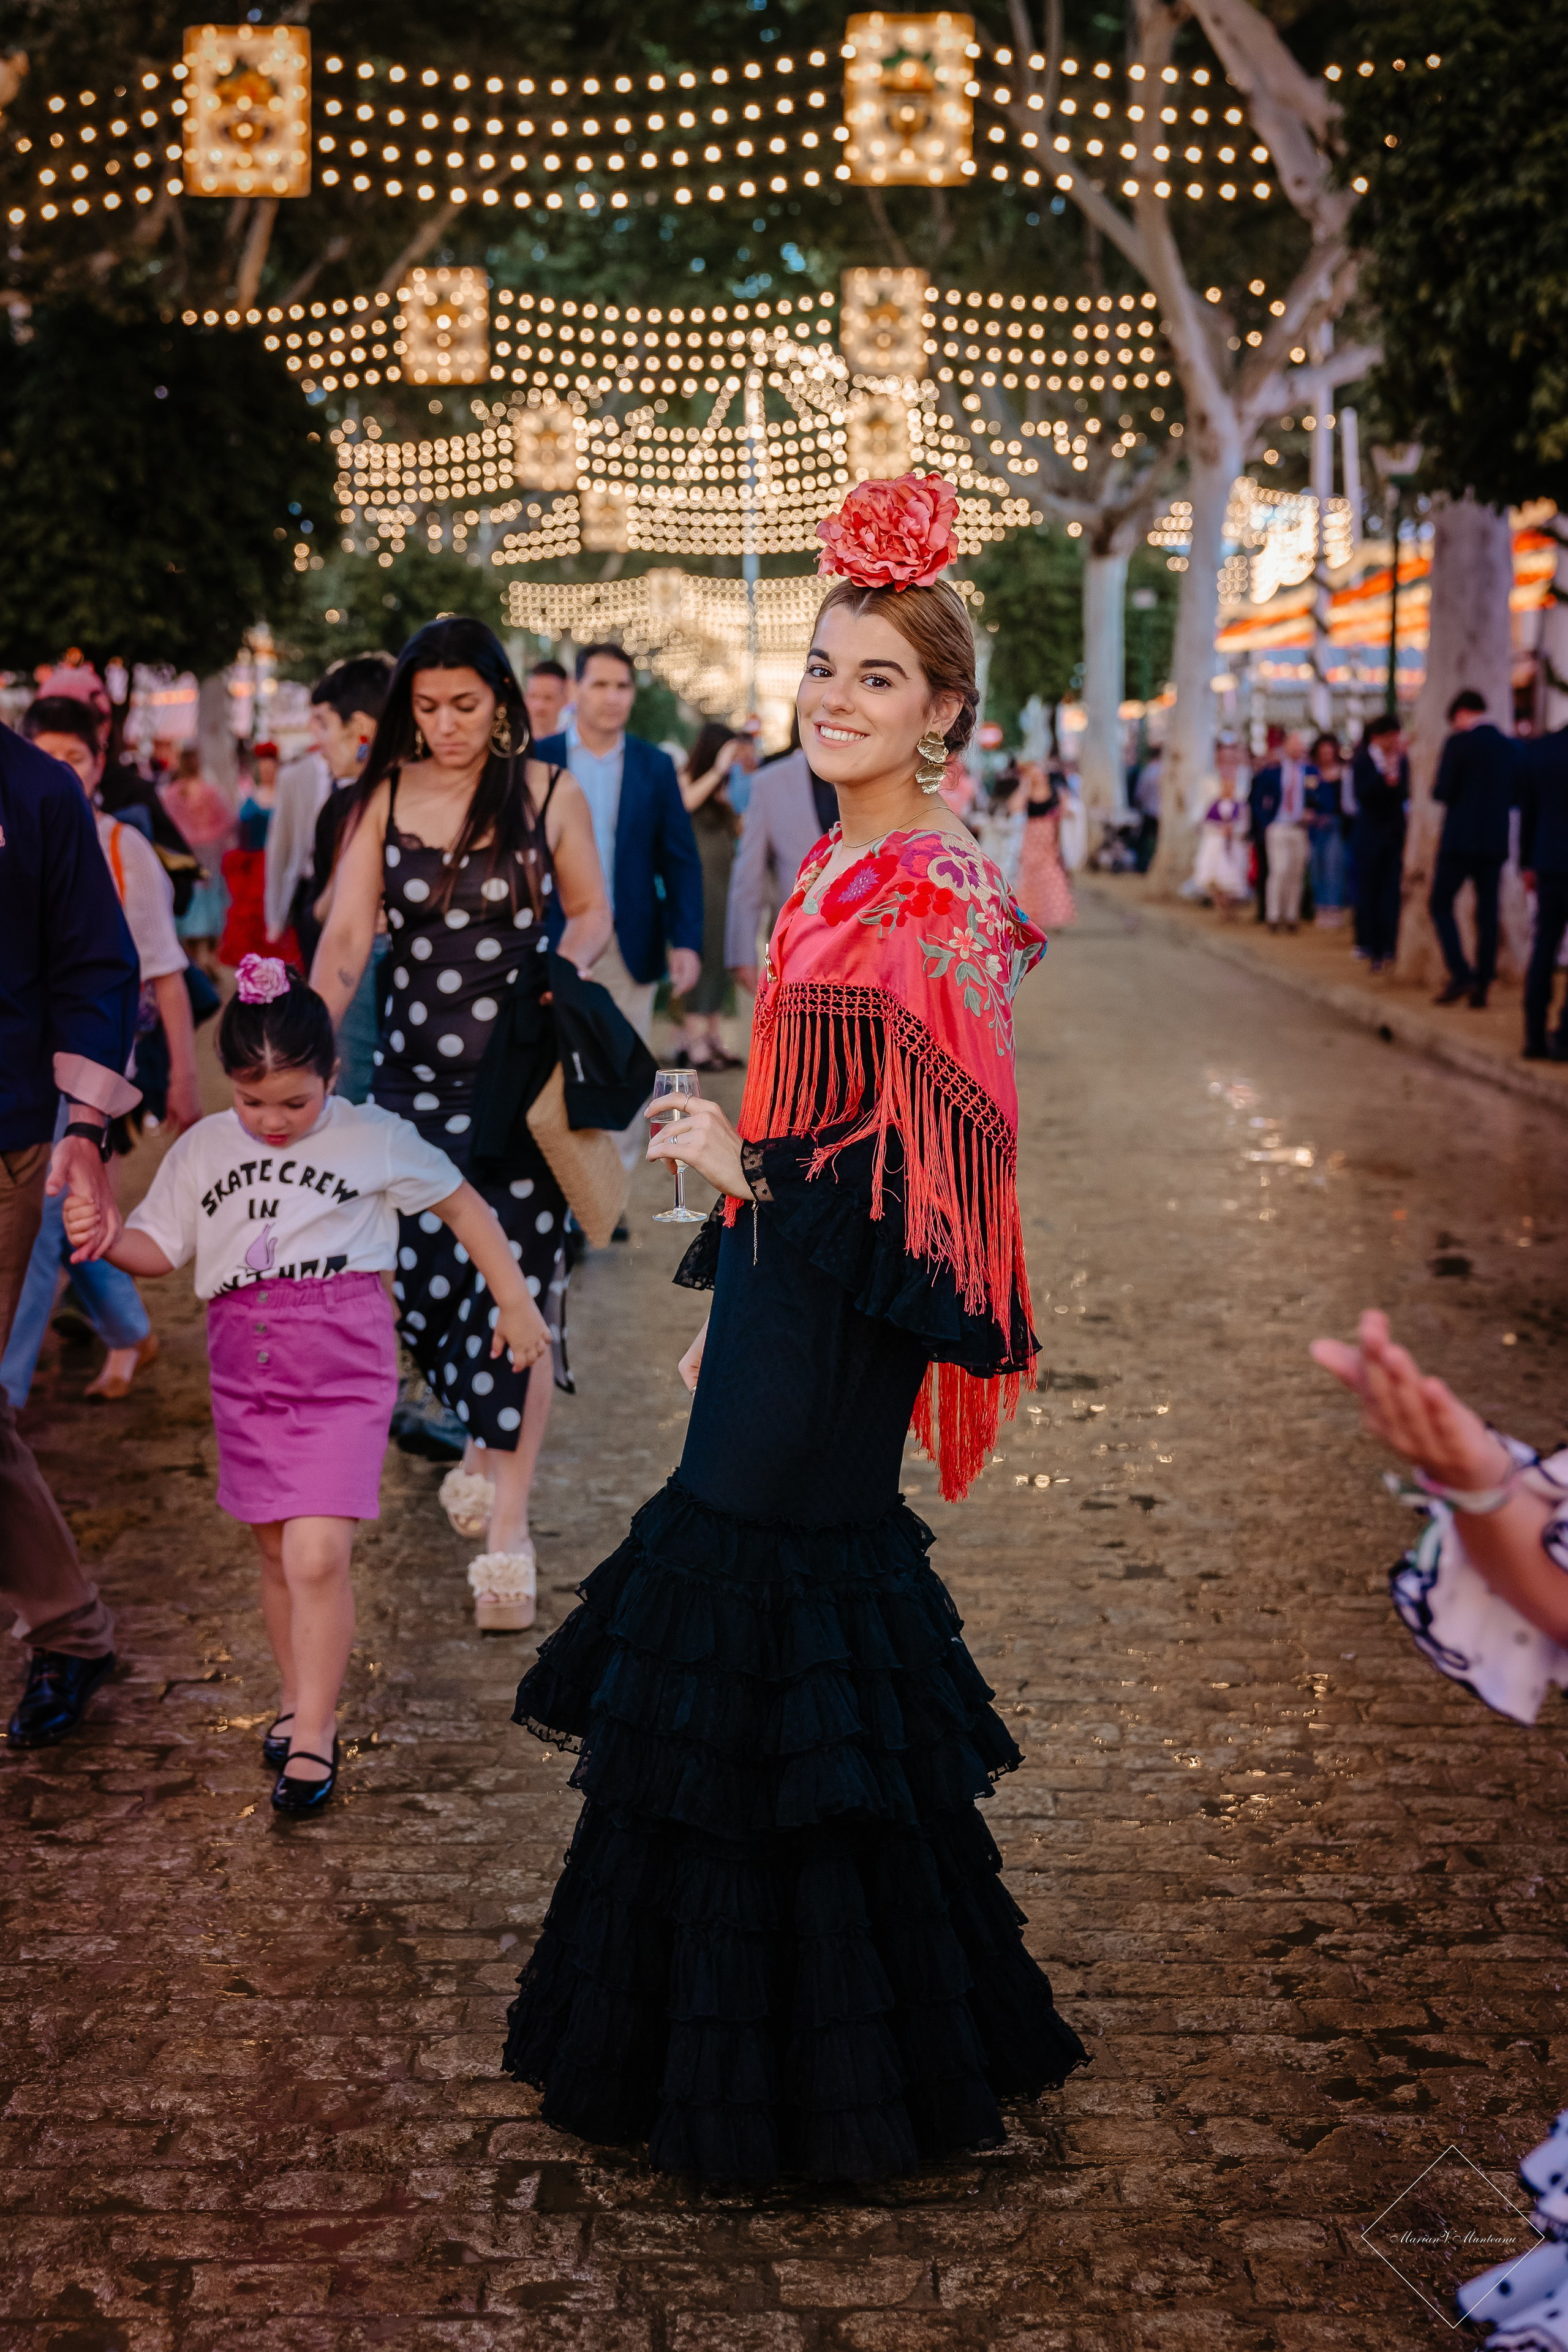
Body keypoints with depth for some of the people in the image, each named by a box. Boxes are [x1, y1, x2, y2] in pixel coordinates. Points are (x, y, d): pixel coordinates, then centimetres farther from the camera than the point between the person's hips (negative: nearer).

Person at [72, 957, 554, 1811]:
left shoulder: (373, 1139, -3)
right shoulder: (204, 1149, 5)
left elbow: (463, 1205, 8)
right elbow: (159, 1247, 8)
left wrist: (513, 1299, 9)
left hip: (342, 1367, -4)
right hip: (246, 1369, 4)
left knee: (318, 1555, -14)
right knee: (278, 1553, 13)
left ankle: (312, 1733, -2)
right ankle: (298, 1695, 33)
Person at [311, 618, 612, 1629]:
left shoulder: (549, 795, 0)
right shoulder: (385, 798, 3)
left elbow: (593, 913, 10)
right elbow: (346, 939, -2)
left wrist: (566, 969, -12)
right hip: (415, 1071, 2)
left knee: (515, 1282, -6)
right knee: (423, 1277, 0)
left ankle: (508, 1528, -2)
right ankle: (485, 1437, 32)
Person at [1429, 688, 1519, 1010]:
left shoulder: (1459, 743, -9)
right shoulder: (1510, 747, 8)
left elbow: (1443, 792, -12)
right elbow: (1516, 797, 12)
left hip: (1461, 838, -5)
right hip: (1496, 841, 5)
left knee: (1440, 905, 4)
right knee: (1488, 912, 7)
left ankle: (1461, 974, -10)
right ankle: (1482, 986, 6)